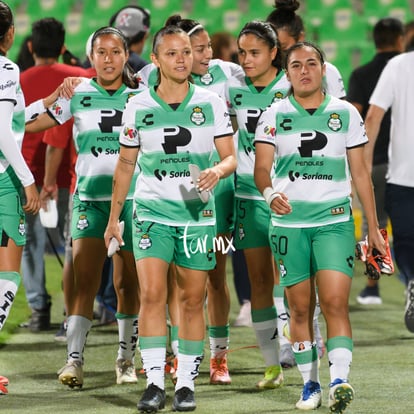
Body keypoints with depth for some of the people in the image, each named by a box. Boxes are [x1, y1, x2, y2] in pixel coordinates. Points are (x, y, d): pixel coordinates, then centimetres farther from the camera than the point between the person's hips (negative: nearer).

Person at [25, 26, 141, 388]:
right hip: (89, 198, -1)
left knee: (128, 283, 7)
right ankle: (74, 359, -12)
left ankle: (126, 358, 19)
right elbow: (32, 123, -1)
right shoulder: (77, 94, 3)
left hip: (131, 198, 1)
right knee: (85, 280, -11)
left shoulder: (140, 97, 5)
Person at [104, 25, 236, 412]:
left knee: (192, 300, 5)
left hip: (197, 212, 1)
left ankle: (186, 382, 14)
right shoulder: (138, 106, 1)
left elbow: (230, 156, 2)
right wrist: (113, 217, 12)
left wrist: (218, 170, -22)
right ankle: (154, 382, -12)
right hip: (152, 211, -1)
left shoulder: (211, 103, 0)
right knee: (152, 295, -14)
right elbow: (125, 164, 11)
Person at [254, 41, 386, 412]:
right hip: (289, 222, 1)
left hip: (335, 220, -1)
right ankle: (309, 383, 13)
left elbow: (360, 173, 11)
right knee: (300, 308, 4)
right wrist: (270, 191, -28)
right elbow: (261, 168, -5)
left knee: (335, 302, -14)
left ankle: (339, 381, -18)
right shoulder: (274, 116, 4)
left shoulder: (346, 114, 6)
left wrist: (373, 227, 9)